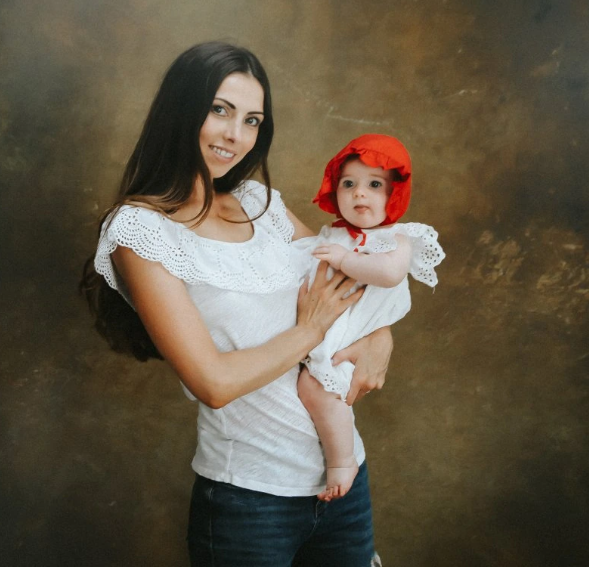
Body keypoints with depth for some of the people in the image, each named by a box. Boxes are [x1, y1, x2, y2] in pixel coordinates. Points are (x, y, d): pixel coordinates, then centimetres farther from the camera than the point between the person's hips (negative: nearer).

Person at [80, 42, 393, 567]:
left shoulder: (260, 203, 4)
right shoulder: (139, 230, -13)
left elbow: (350, 274, 16)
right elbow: (213, 382, -20)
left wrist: (380, 341, -3)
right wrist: (310, 330, -9)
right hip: (249, 498, -6)